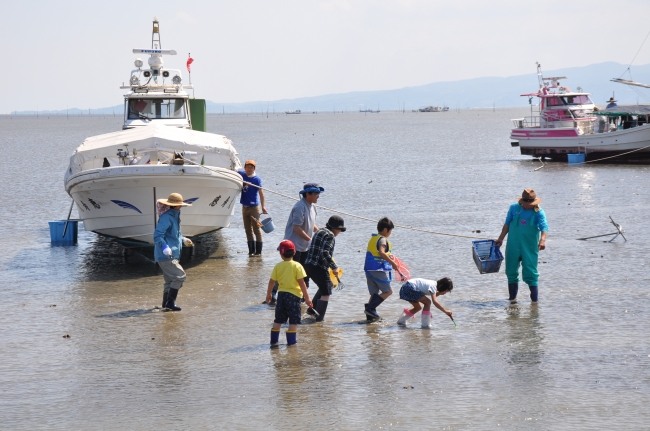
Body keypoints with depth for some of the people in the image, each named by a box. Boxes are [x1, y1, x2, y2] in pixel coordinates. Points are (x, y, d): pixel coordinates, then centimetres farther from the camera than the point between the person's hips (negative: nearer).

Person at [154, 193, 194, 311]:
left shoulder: (174, 216, 15)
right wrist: (164, 247, -36)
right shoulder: (166, 218, -17)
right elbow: (157, 235, -24)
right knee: (180, 276, -14)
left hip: (172, 255, 11)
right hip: (165, 256, -11)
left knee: (170, 280, 16)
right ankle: (170, 302, -10)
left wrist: (183, 240, 35)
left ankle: (166, 304, 24)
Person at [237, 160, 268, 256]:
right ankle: (251, 251, 17)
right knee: (248, 230, 10)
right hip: (245, 207, 6)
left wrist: (263, 207, -19)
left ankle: (258, 251, -1)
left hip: (254, 207, -6)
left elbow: (261, 193, -13)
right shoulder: (241, 174, 5)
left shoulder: (257, 179, -9)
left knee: (256, 229, -4)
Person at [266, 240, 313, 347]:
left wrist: (268, 294, 20)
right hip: (294, 295, -4)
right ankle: (291, 342, -2)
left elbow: (271, 282, 5)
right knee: (294, 321, 3)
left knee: (278, 320, 14)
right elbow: (301, 283, -12)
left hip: (281, 294, 4)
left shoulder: (278, 266, 0)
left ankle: (273, 341, 16)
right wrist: (306, 297, -7)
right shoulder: (297, 266, -9)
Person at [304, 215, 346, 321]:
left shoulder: (319, 232, 19)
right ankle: (319, 319, -2)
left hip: (308, 265, 10)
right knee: (326, 292, 0)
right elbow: (324, 253, -22)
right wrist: (334, 267, -16)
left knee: (327, 285, 26)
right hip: (319, 268, -10)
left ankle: (312, 308, 26)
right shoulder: (329, 235, -11)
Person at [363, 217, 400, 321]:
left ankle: (370, 315, 9)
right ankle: (370, 308, -10)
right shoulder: (383, 239, -11)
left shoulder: (373, 238, 16)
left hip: (369, 269, 9)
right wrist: (392, 262, -23)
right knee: (388, 291, 0)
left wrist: (388, 257, 23)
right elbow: (381, 253, -27)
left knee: (374, 293, 14)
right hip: (379, 269, -9)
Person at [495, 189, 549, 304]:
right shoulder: (514, 208, 1)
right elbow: (507, 224, 13)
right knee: (511, 272, 8)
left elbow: (544, 227, -21)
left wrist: (542, 240, -39)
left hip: (530, 248, -3)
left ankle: (534, 300, -2)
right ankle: (512, 298, 21)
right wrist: (500, 239, 15)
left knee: (531, 273, -6)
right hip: (513, 247, 3)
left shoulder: (538, 212, -7)